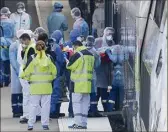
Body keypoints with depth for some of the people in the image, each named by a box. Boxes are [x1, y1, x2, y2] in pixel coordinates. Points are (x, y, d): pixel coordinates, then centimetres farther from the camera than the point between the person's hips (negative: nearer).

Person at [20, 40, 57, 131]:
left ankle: (30, 124, 4)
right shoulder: (49, 58, -1)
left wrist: (25, 77, 15)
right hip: (47, 86, 1)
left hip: (35, 86, -1)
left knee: (33, 105, 5)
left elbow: (27, 71, -4)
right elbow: (54, 71, 5)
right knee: (45, 105, 6)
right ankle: (45, 124, 6)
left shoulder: (32, 58, -6)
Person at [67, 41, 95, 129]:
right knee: (85, 103, 10)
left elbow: (70, 66, -9)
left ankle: (78, 123, -8)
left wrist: (67, 62, 11)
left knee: (76, 103, -4)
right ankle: (84, 123, 11)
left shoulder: (78, 54, -12)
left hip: (78, 83, -7)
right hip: (87, 83, 7)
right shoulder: (90, 55, 13)